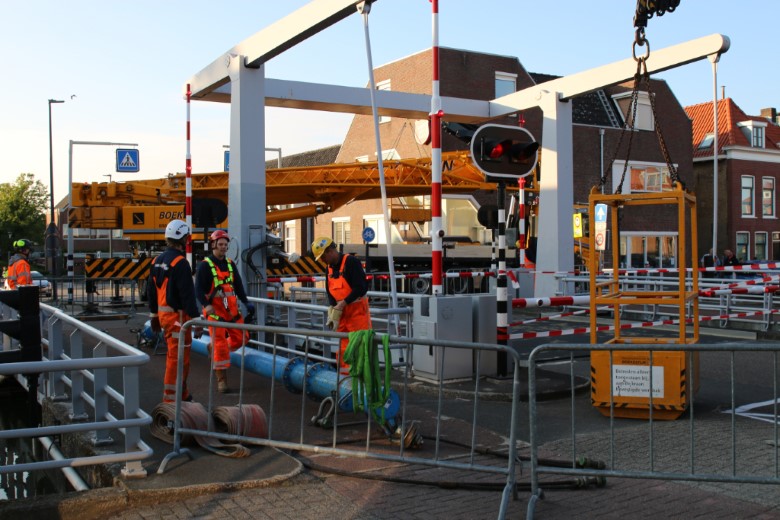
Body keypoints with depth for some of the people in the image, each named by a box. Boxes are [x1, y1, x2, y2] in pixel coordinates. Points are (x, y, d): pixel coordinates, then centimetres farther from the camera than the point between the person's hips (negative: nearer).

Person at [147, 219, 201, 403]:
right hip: (178, 316, -9)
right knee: (178, 358, -3)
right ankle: (171, 399, 1)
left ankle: (182, 393, 30)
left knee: (174, 355, 19)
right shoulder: (180, 263, -17)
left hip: (164, 314, 9)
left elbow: (151, 291, 17)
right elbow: (188, 294, -20)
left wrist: (154, 315, 25)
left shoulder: (157, 261, 11)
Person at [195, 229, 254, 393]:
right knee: (220, 345, -7)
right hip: (214, 309, -6)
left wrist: (246, 302, 7)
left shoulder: (230, 264, 14)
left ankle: (214, 348, 31)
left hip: (231, 309, 6)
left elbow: (238, 286, 17)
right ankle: (221, 381, 0)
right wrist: (206, 305, -25)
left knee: (240, 338, 4)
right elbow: (198, 289, -11)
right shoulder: (205, 265, -5)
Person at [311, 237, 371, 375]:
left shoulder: (351, 262, -16)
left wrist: (343, 303, -20)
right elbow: (329, 292, 14)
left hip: (357, 310, -8)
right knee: (343, 345, 11)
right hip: (341, 312, 8)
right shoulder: (330, 267, 10)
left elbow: (361, 287, -21)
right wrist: (333, 311, -1)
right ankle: (345, 373, 19)